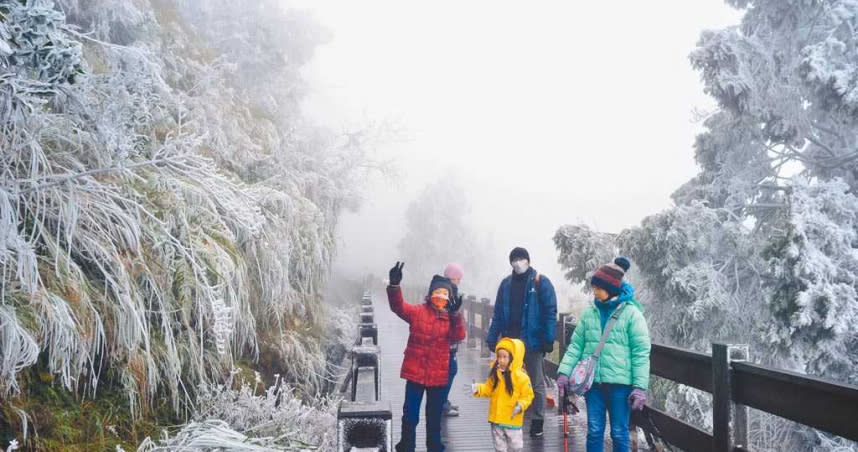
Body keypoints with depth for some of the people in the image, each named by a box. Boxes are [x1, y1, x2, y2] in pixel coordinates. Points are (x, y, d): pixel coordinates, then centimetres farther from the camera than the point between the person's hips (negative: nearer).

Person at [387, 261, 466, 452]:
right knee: (410, 413, 5)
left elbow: (458, 336, -14)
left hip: (438, 374, 2)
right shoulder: (417, 312, -3)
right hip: (415, 372, -2)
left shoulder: (452, 317, 3)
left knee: (434, 414, 14)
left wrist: (455, 314, -30)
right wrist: (394, 285, -36)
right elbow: (398, 306, -18)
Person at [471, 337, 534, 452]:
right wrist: (478, 389, -8)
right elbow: (488, 389, 9)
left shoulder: (521, 377, -15)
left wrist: (521, 405, -25)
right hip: (496, 418, 4)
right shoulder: (495, 374, -1)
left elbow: (527, 395, -9)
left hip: (512, 420, -4)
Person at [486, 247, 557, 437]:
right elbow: (498, 313, 7)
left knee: (536, 383, 9)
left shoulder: (541, 282, -5)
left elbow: (550, 312, -10)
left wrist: (548, 339, -17)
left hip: (533, 341, -4)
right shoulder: (506, 284, 7)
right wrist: (492, 338, 1)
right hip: (510, 341, 4)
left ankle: (537, 421, 19)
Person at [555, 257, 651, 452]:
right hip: (593, 381, 4)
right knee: (594, 431, 8)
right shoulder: (590, 313, 6)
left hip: (620, 383, -4)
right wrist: (564, 372, -2)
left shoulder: (631, 313, -7)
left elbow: (641, 353, -8)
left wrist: (640, 387, -13)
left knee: (619, 433, 5)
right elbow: (576, 346, 9)